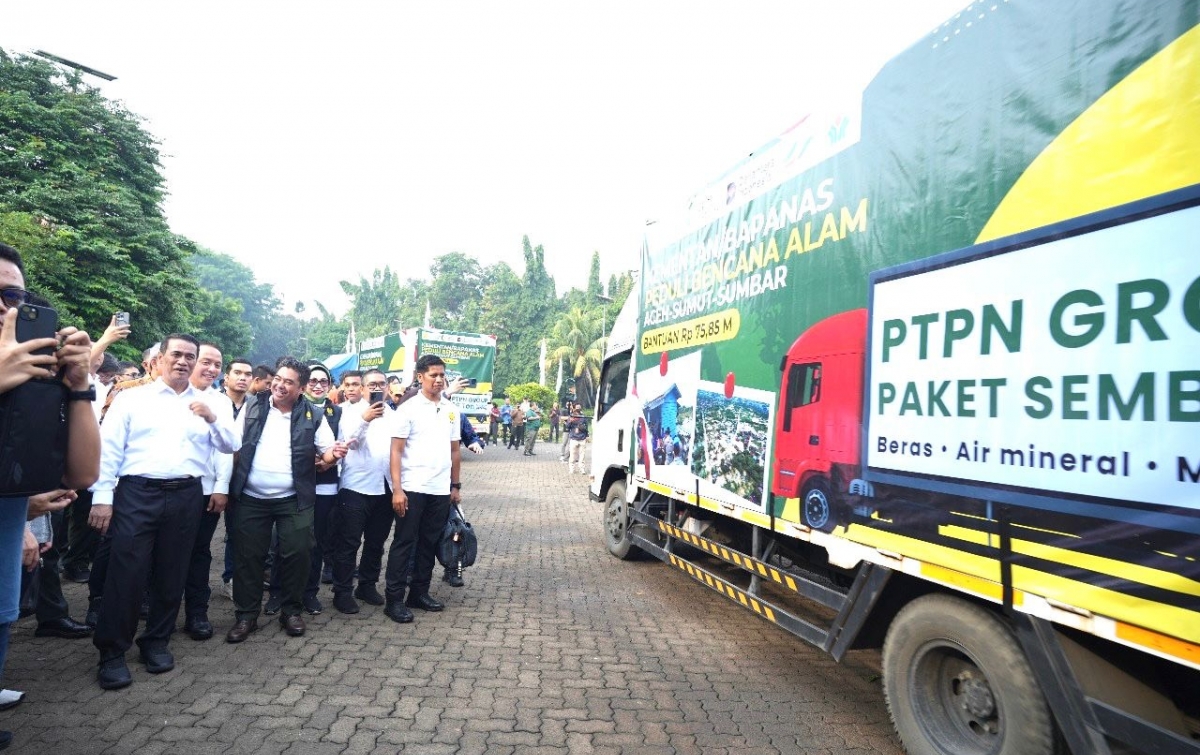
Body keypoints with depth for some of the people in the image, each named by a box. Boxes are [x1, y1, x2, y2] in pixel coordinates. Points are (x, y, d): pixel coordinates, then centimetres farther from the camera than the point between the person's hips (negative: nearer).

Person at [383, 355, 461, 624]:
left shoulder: (451, 410, 9)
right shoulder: (408, 408, -6)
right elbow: (396, 451, -8)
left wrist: (456, 485, 12)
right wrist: (397, 489, -15)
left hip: (440, 490, 5)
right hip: (412, 488, -5)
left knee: (429, 543, 13)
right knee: (404, 543, 3)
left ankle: (419, 592, 24)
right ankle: (394, 600, 10)